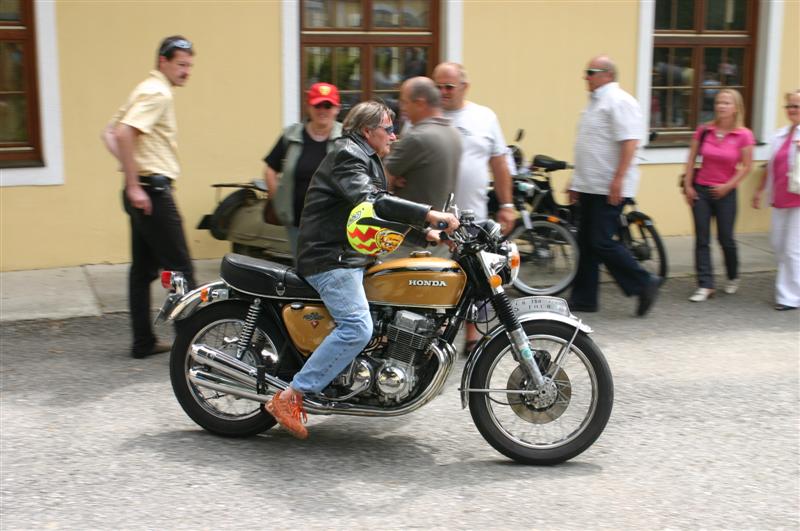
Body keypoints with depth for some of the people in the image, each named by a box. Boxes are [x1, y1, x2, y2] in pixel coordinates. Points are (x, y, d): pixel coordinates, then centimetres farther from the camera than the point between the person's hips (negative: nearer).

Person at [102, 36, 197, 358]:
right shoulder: (157, 92, -12)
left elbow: (110, 134, 21)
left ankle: (144, 342, 16)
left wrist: (131, 167, 8)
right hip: (152, 190, -10)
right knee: (179, 268, -6)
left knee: (143, 269, 11)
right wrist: (134, 184, -23)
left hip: (143, 190, 10)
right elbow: (123, 133, -25)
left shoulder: (147, 90, 19)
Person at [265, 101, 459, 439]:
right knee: (357, 327, -25)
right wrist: (429, 214, -35)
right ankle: (290, 398, -22)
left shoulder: (367, 159, 22)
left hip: (352, 256, 11)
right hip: (330, 257, -11)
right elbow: (370, 202, -29)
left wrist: (424, 233, 10)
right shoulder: (348, 156, -12)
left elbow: (382, 212, 23)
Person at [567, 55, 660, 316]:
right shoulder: (595, 102, 18)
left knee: (602, 243, -10)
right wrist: (576, 182, 24)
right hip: (590, 187, 10)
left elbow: (629, 142, -22)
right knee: (586, 243, 10)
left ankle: (644, 284, 3)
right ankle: (583, 298, 17)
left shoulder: (619, 101, -12)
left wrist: (618, 179, -27)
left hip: (609, 189, -10)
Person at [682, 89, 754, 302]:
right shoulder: (704, 130, -2)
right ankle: (705, 285, 4)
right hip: (700, 190, 2)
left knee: (726, 238, 5)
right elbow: (691, 159, 5)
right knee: (702, 239, -1)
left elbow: (746, 166, -4)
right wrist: (688, 185, 1)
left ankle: (733, 277, 31)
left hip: (725, 192, -2)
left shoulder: (743, 135, -8)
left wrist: (727, 186, -9)